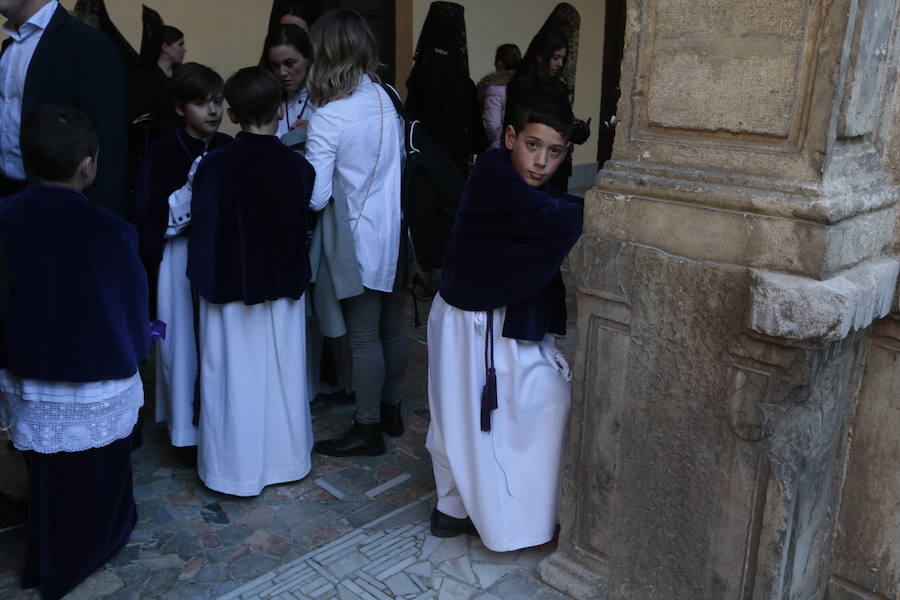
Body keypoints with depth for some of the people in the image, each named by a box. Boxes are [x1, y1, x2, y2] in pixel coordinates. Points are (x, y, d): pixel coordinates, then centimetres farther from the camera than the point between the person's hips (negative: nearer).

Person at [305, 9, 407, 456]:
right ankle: (391, 410, 33)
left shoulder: (327, 116, -18)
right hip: (397, 231, 7)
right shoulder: (385, 97, 1)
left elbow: (316, 197, -18)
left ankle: (368, 429, 17)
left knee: (364, 336, 5)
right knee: (392, 327, 17)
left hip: (361, 239, -6)